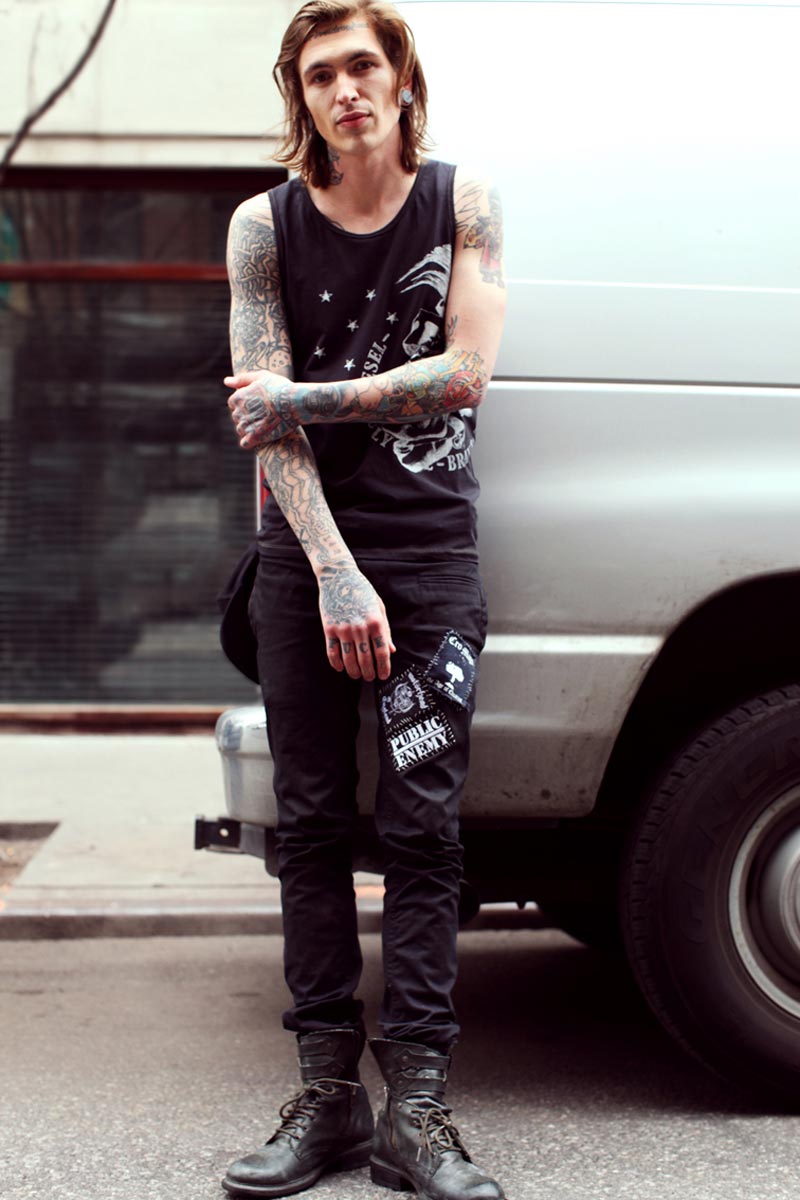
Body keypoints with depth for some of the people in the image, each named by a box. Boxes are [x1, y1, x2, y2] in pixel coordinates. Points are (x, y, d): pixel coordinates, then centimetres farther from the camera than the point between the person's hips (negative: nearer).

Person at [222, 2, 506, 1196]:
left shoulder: (462, 202, 3)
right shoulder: (265, 225, 3)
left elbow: (465, 374, -7)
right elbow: (264, 416, -5)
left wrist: (303, 398, -8)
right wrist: (334, 574, -14)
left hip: (431, 553, -1)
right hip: (306, 553, 1)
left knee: (422, 826, -4)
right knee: (312, 822, 3)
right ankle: (327, 1092, 9)